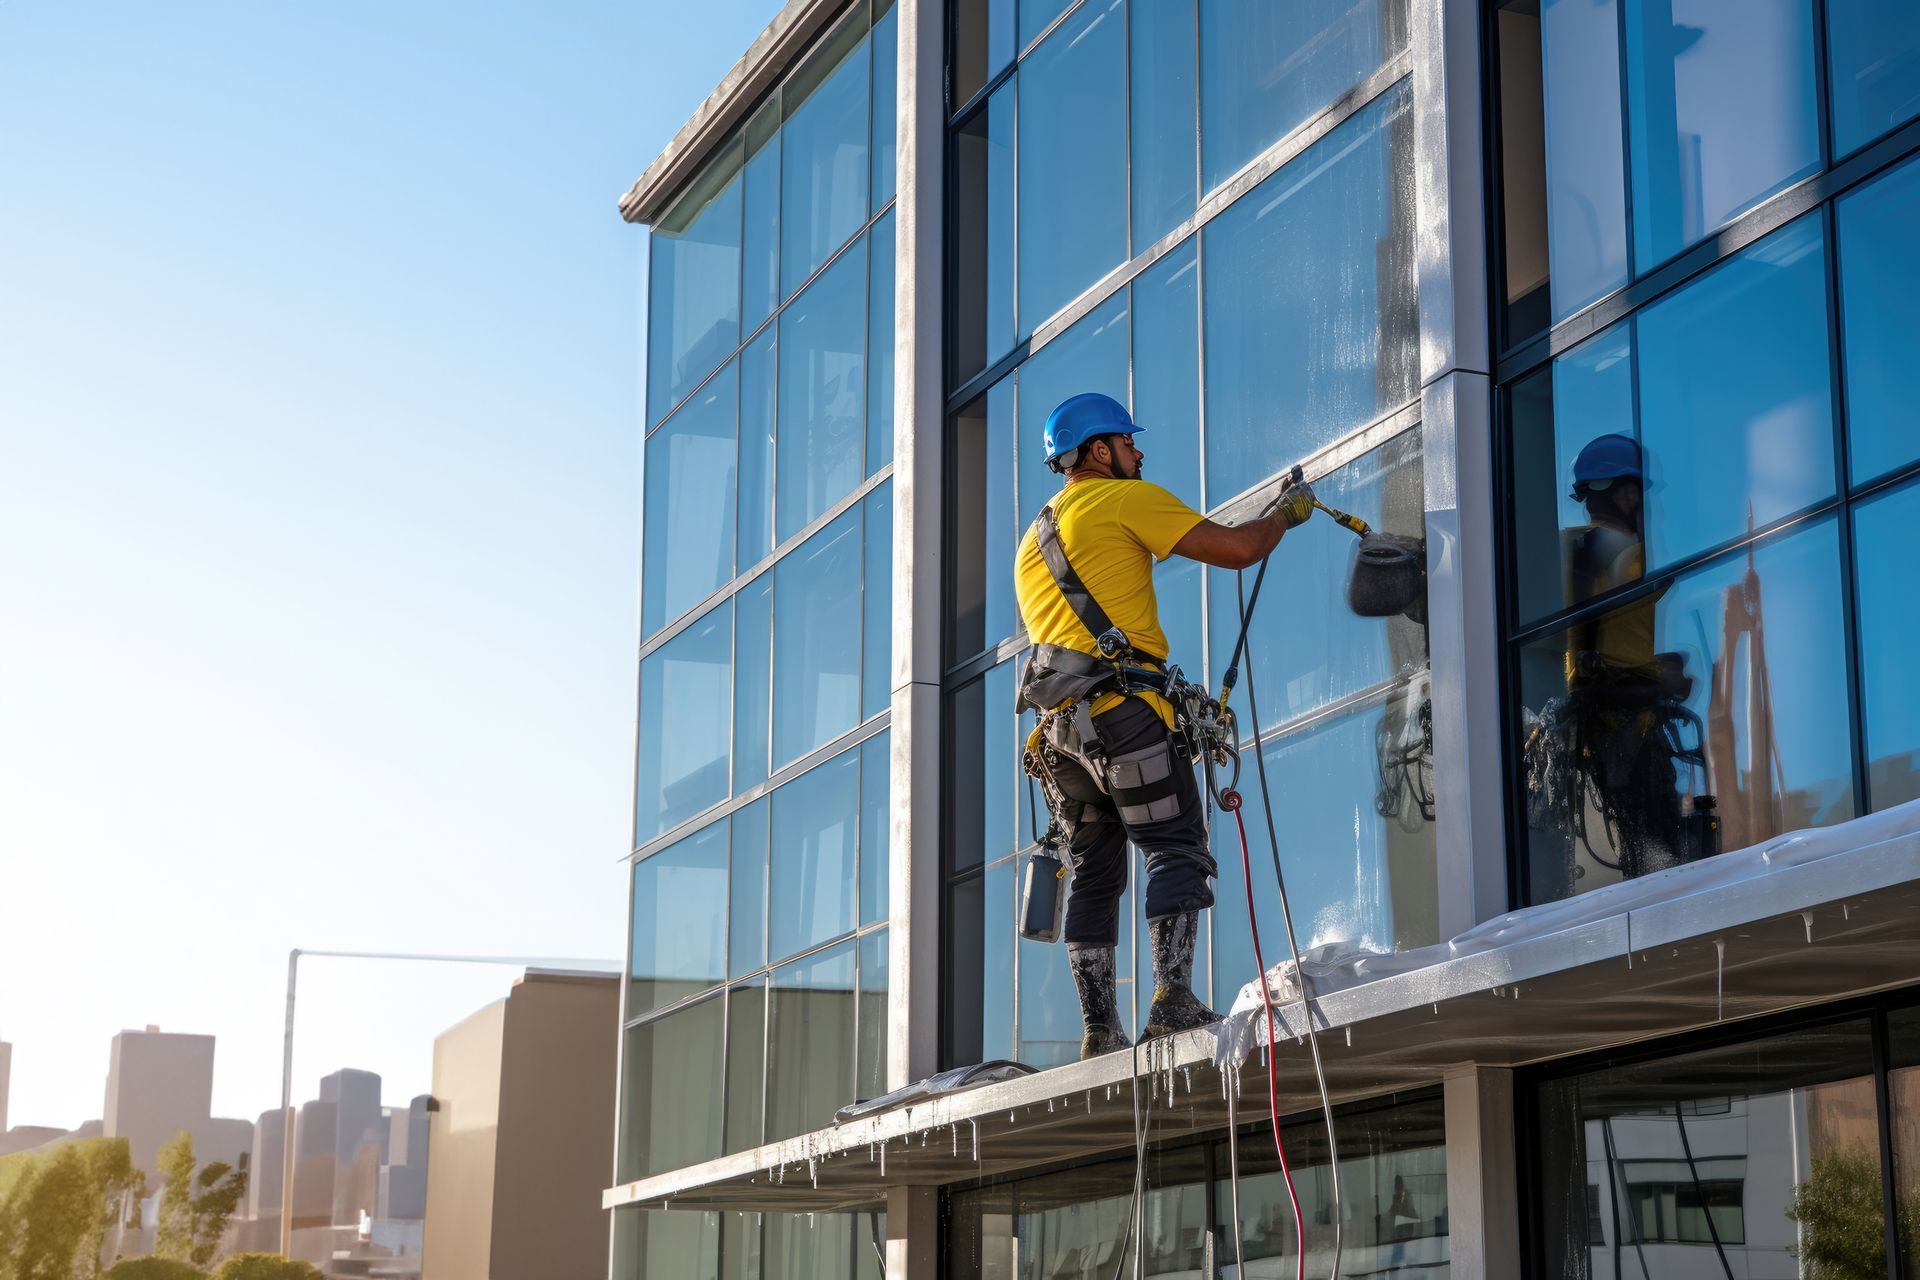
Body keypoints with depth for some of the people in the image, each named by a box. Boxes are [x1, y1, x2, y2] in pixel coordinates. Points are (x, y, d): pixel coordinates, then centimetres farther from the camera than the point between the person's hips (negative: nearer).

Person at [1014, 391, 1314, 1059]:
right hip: (1123, 709, -7)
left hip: (1059, 722, 7)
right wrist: (1288, 511, 15)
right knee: (1179, 852, -8)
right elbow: (1236, 548, -3)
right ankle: (1173, 998, -21)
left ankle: (1099, 1029, 3)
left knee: (1094, 878, 8)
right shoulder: (1126, 499, 2)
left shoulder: (1032, 541, 27)